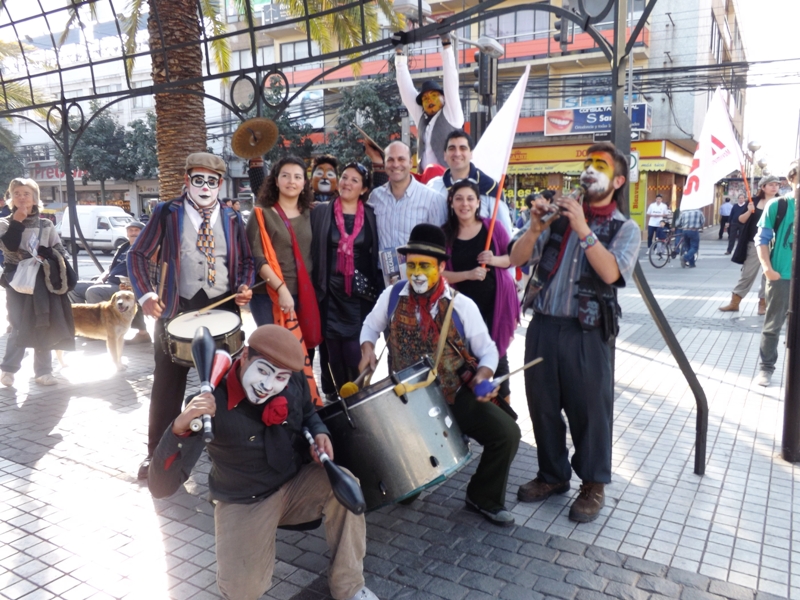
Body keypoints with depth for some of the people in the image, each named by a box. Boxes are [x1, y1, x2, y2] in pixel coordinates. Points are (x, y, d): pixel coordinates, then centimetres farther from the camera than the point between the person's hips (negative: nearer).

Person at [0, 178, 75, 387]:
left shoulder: (46, 225, 9)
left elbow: (60, 252, 8)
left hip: (42, 280, 2)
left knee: (44, 326, 3)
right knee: (19, 327, -6)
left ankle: (43, 370, 11)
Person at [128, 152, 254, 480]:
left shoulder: (231, 218, 8)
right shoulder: (167, 213, 1)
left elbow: (246, 261, 14)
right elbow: (137, 254, 2)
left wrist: (244, 286, -6)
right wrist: (146, 295, -12)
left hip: (223, 308, 2)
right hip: (177, 309, -2)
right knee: (167, 385, 7)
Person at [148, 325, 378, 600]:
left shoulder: (294, 381, -14)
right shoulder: (211, 404, -29)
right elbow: (160, 486, -33)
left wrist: (319, 433, -13)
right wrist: (180, 427, -51)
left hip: (298, 482, 4)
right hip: (244, 502, -3)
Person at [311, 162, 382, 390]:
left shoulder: (371, 215, 4)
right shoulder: (320, 212, 3)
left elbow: (378, 254, 9)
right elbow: (311, 251, 3)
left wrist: (380, 290, 4)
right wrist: (315, 288, -3)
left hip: (362, 293, -1)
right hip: (331, 293, 1)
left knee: (355, 352, -5)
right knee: (335, 353, 6)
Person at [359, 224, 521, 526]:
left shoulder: (462, 306, -9)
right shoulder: (392, 296, -5)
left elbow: (487, 351, -1)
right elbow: (371, 325, 15)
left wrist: (482, 376, -22)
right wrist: (367, 348, -6)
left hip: (456, 394, -1)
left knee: (507, 434, -16)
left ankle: (484, 498, 13)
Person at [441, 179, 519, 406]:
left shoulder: (492, 227, -1)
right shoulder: (444, 234, -2)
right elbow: (440, 274, -5)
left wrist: (494, 260, -16)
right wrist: (468, 274, -20)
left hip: (495, 302, 0)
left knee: (497, 353, 8)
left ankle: (505, 405, 24)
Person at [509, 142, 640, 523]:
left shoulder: (625, 229, 2)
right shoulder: (559, 216, 10)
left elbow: (610, 272, -17)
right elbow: (517, 258, 2)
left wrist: (583, 230, -21)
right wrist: (535, 227, -14)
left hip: (588, 332, -3)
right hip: (543, 326, 4)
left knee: (589, 409, 5)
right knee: (543, 404, 13)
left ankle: (593, 485, 25)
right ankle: (553, 475, 32)